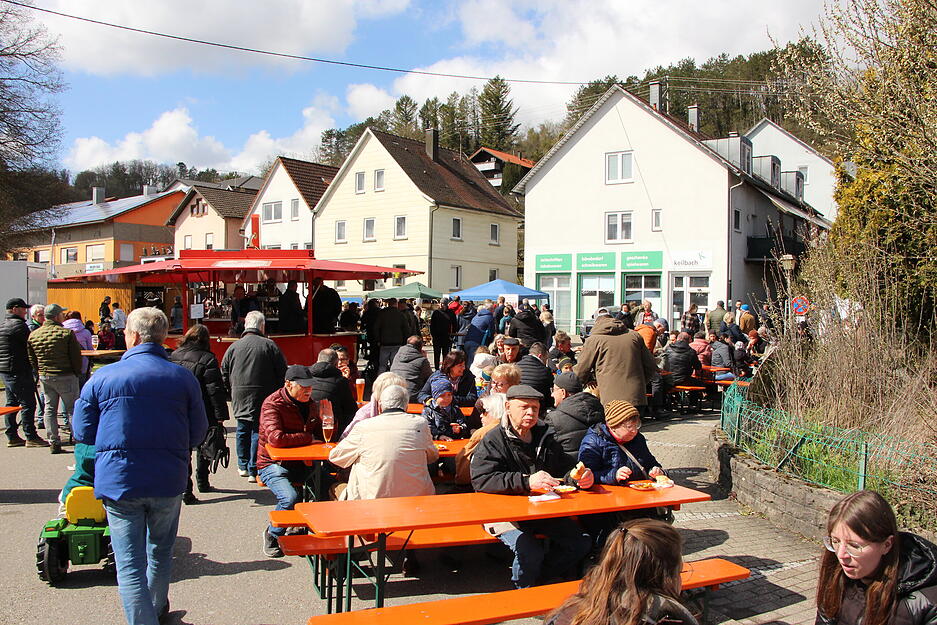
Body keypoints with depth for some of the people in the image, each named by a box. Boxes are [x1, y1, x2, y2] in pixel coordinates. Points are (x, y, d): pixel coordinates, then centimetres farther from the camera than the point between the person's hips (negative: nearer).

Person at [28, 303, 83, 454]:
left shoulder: (33, 335, 4)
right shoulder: (67, 333, -12)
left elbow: (32, 359, 9)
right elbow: (76, 357, -10)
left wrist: (41, 373, 18)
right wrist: (77, 373, 4)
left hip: (44, 377, 5)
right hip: (66, 377, -5)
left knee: (50, 409, 11)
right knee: (73, 408, 5)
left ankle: (54, 443, 11)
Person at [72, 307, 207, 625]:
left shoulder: (102, 377, -5)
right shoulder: (184, 378, -3)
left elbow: (83, 434, 2)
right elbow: (197, 434, 1)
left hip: (118, 481, -2)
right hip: (168, 481, 2)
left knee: (130, 564, 4)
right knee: (160, 552, 22)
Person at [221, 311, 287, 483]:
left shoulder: (234, 347, 2)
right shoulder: (269, 345, -5)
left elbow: (224, 374, 7)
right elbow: (282, 371, -4)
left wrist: (232, 392, 19)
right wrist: (277, 393, 8)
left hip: (240, 397, 3)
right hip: (263, 397, -3)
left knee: (242, 430, 16)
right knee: (258, 431, 1)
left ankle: (243, 466, 27)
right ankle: (254, 471, 2)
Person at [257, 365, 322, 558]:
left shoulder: (311, 404, 10)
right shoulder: (272, 404, -13)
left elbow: (319, 434, 22)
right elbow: (276, 438, -27)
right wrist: (308, 438, -17)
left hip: (301, 463, 6)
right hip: (273, 464, -6)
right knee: (290, 498, -31)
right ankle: (272, 535, 0)